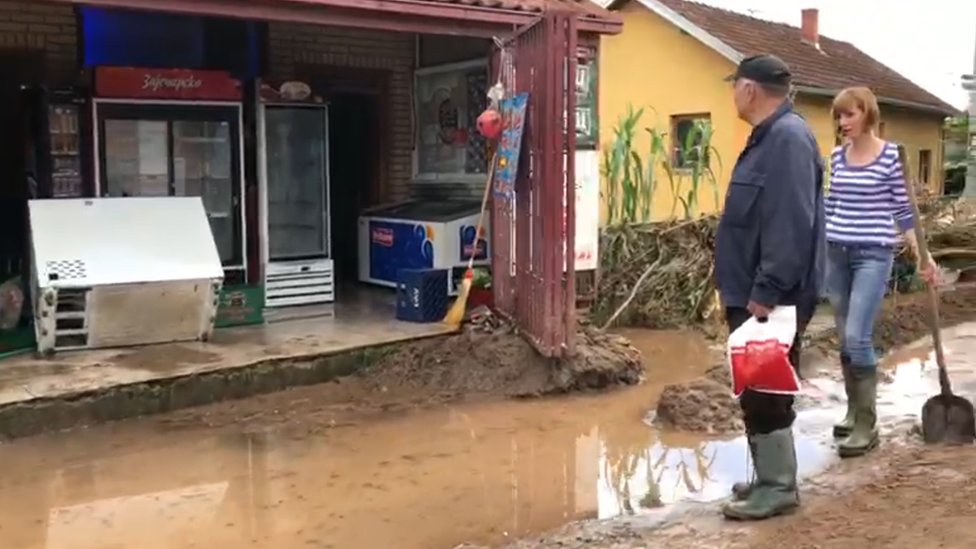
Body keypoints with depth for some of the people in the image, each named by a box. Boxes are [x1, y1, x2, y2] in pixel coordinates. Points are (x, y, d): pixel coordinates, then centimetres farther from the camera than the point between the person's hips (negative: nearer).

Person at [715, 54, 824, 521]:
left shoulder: (788, 138, -18)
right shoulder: (770, 136, 14)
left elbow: (791, 226, -26)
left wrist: (765, 292, -26)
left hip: (770, 299, -10)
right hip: (754, 294, 10)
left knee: (764, 395, -1)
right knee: (757, 393, 16)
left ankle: (777, 488, 11)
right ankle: (770, 479, 27)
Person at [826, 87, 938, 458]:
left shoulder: (892, 156, -6)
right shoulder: (837, 156, 8)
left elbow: (904, 210, -2)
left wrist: (922, 255, -6)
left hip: (873, 255, -5)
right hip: (836, 253, 5)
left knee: (857, 338, -12)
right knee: (845, 340, 10)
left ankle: (866, 427, -2)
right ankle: (854, 412, 23)